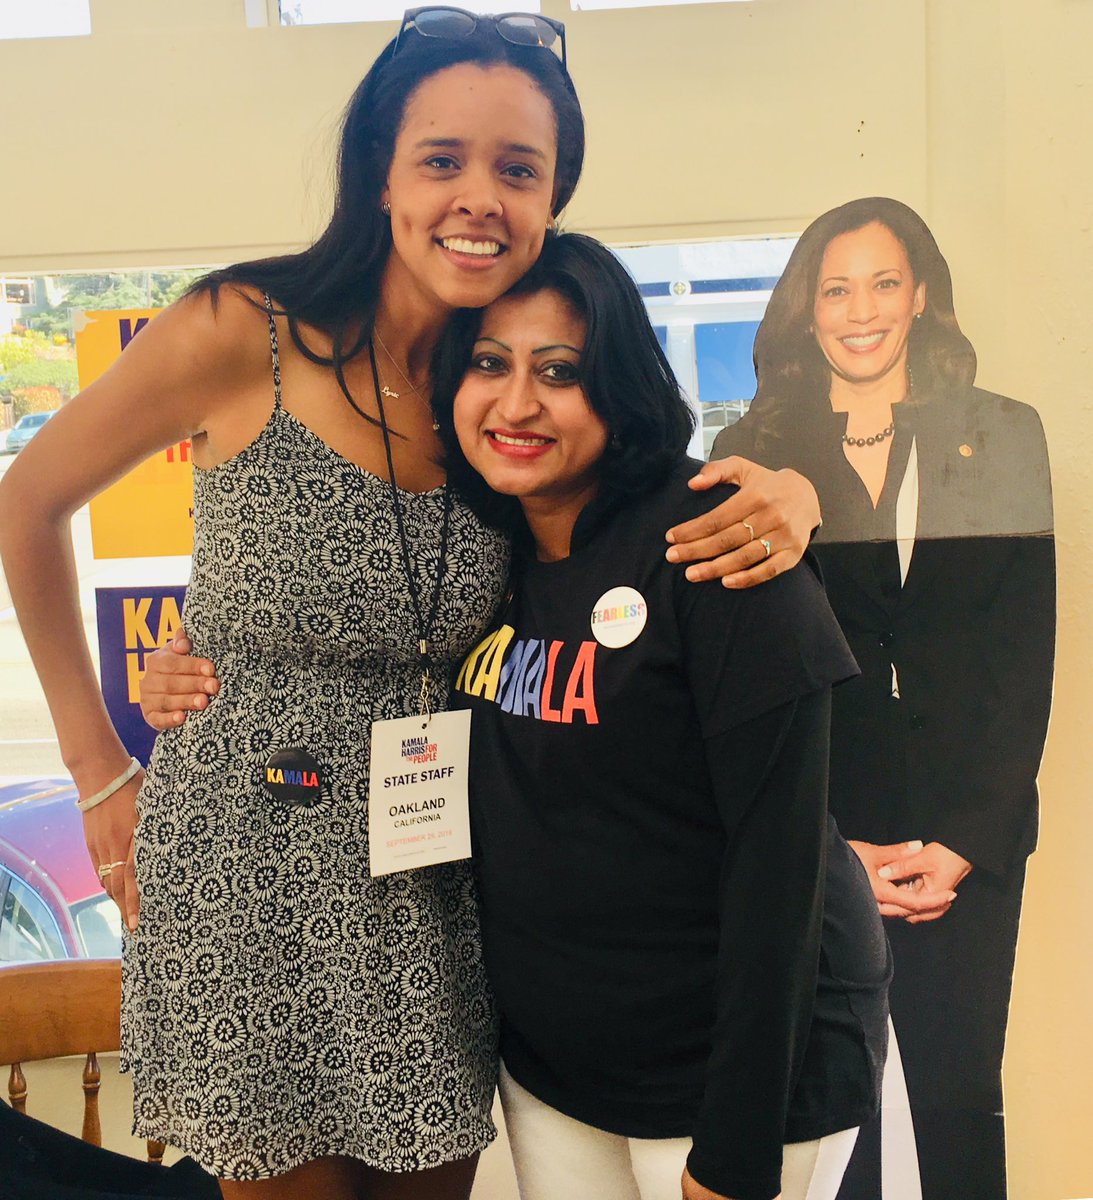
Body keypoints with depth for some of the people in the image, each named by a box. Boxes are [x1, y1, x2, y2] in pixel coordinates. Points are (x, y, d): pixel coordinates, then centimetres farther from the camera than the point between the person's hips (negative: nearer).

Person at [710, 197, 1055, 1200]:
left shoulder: (1004, 438, 6)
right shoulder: (751, 454, 2)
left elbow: (1026, 657, 3)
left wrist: (964, 842, -5)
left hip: (969, 841, 1)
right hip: (809, 842, -1)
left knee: (960, 1102, 7)